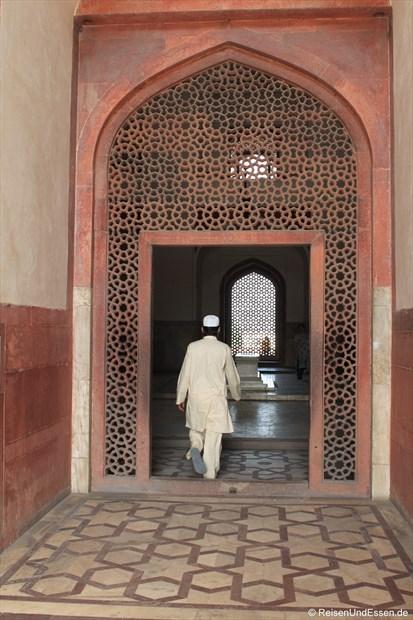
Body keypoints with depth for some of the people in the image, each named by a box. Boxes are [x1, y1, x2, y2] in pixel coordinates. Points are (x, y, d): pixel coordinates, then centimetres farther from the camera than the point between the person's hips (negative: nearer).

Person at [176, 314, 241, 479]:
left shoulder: (193, 347, -3)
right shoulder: (224, 349, -4)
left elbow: (185, 374, -2)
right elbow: (232, 375, 4)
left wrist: (180, 398, 7)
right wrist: (237, 394, 22)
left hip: (196, 396, 2)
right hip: (216, 397, -1)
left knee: (196, 428, 21)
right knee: (213, 435, 6)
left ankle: (195, 448, -8)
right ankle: (210, 472, 8)